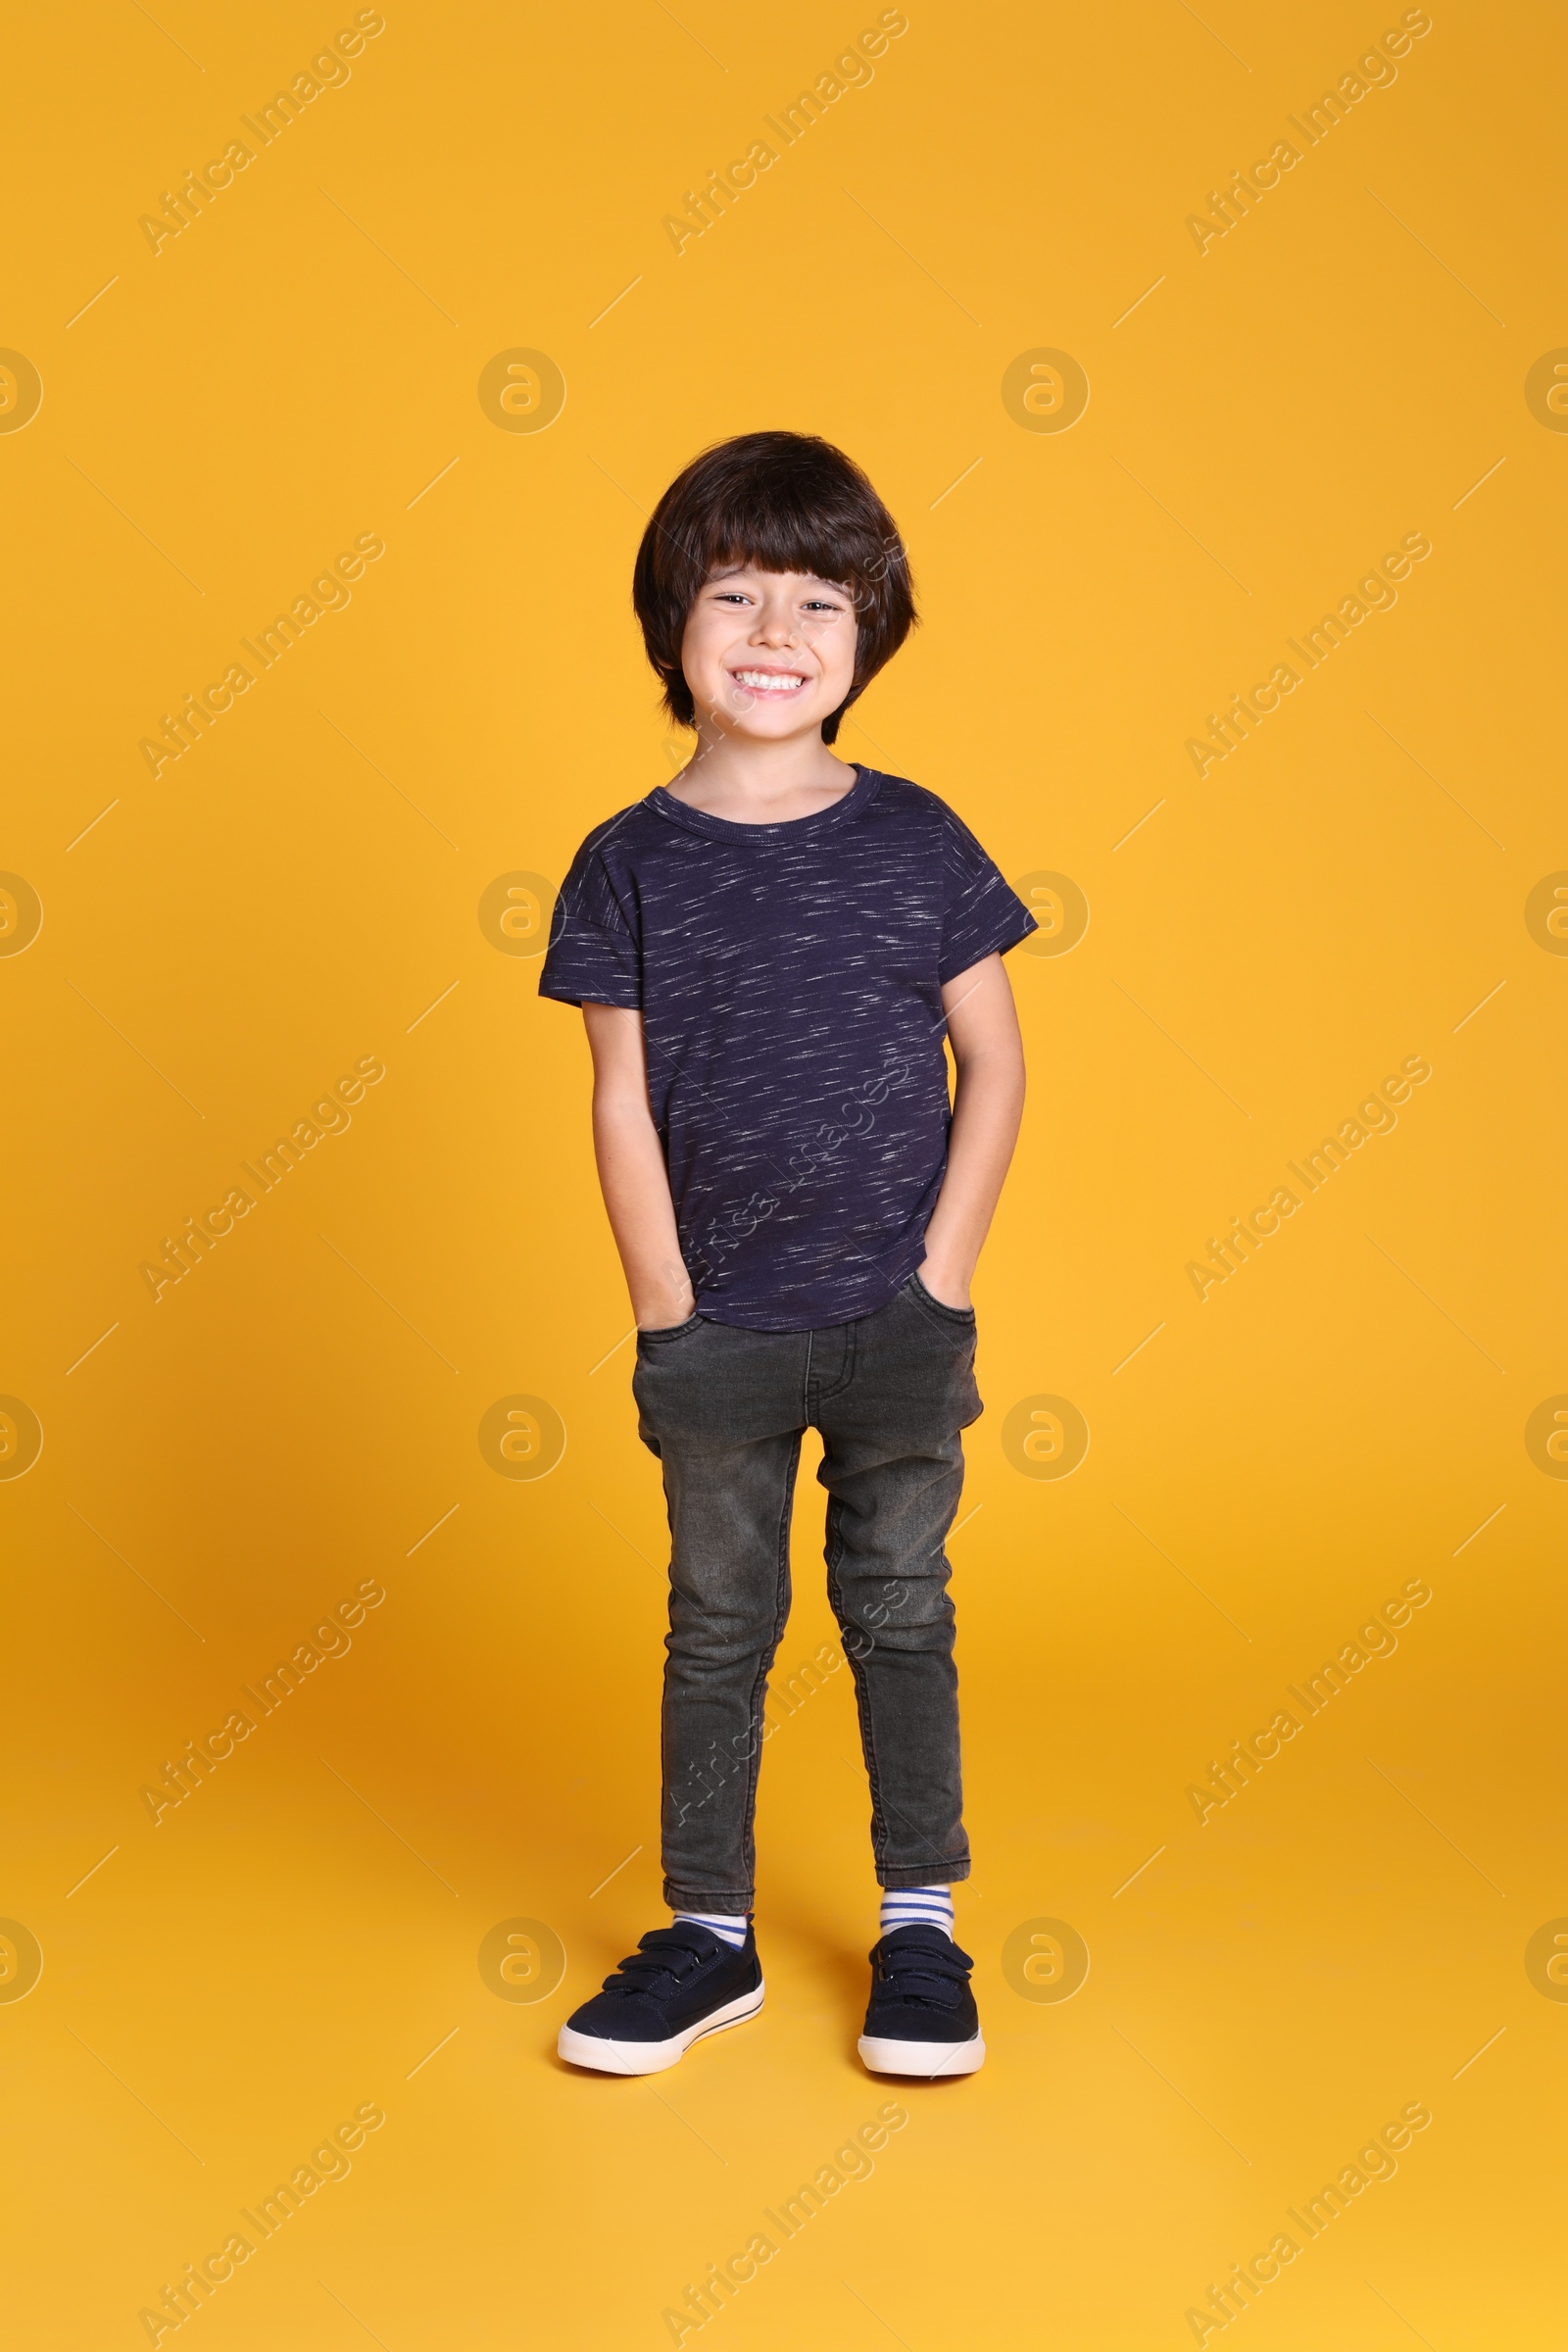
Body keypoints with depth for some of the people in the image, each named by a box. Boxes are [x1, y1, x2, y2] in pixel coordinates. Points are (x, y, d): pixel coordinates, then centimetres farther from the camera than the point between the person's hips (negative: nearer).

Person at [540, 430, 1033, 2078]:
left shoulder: (917, 841, -3)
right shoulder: (630, 864, -4)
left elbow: (994, 1065, 0)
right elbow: (622, 1104, -2)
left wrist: (941, 1275, -7)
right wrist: (667, 1311, -6)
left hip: (899, 1324, 0)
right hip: (716, 1329, 0)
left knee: (901, 1617, 11)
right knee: (718, 1626, 12)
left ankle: (920, 1926, 27)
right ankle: (709, 1934, 27)